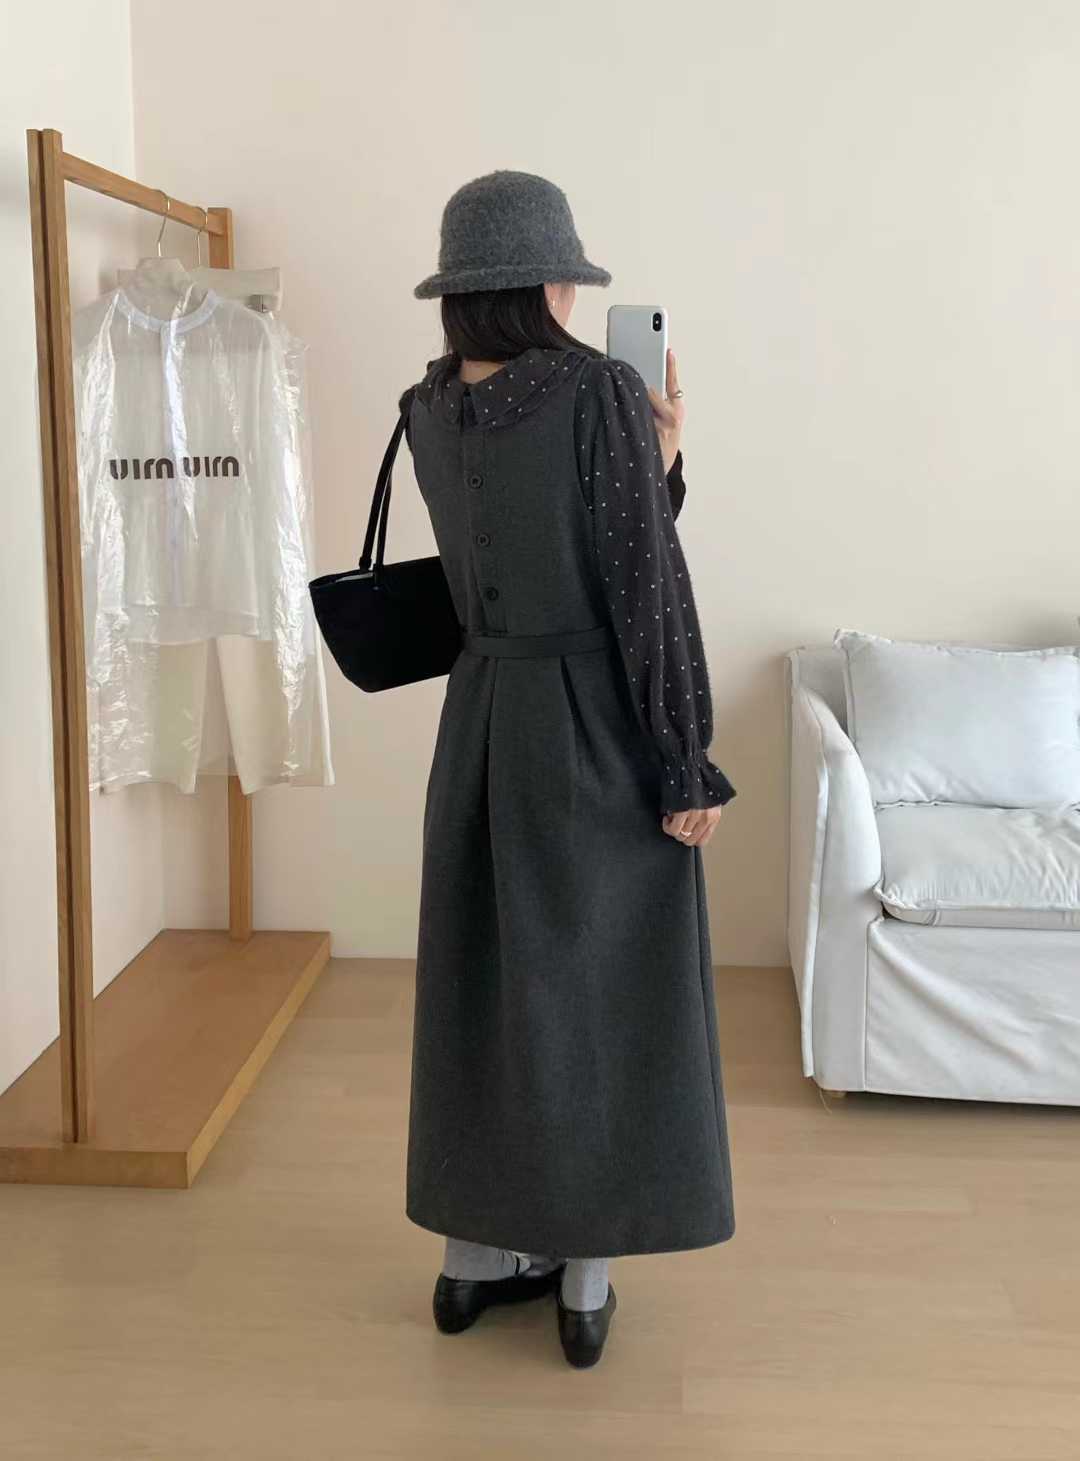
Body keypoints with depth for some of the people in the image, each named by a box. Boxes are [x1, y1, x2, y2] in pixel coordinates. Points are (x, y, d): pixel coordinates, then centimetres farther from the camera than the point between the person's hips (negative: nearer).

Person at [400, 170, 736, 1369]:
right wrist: (688, 764, -12)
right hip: (599, 727, -5)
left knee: (483, 978, 15)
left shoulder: (425, 411, 4)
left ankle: (475, 1254, 27)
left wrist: (654, 461, 8)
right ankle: (582, 1277, 19)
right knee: (598, 986, 7)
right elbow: (647, 584, -17)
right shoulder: (598, 389, -15)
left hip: (484, 717, 5)